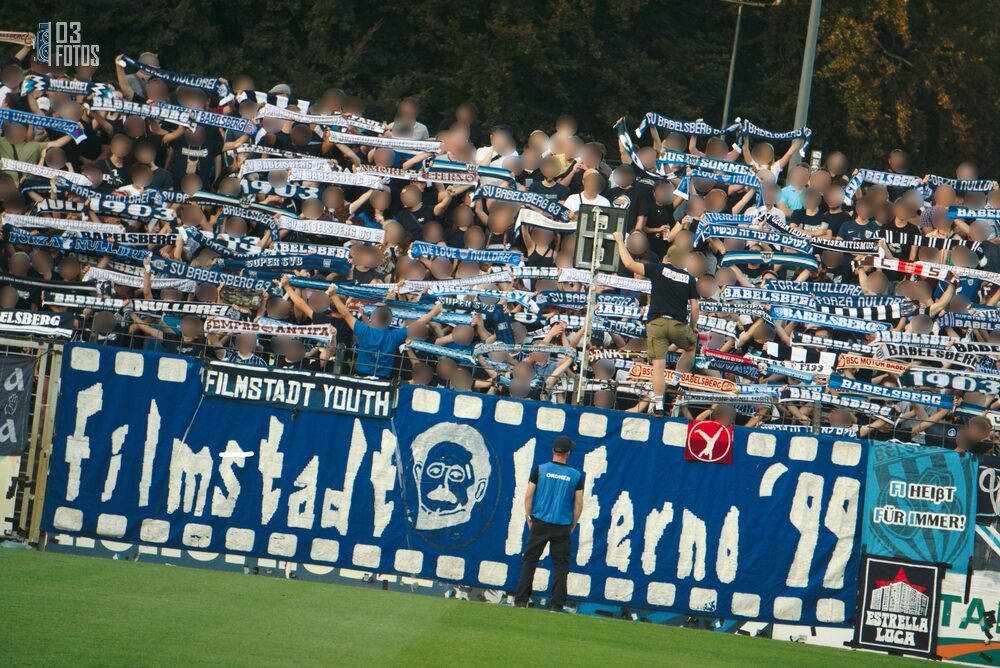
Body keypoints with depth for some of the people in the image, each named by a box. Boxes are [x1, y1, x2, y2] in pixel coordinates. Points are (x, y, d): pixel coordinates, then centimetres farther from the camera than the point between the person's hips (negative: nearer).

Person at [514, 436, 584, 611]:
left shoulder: (540, 470, 0)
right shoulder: (576, 475, 2)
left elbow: (528, 496, -1)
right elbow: (579, 505, 4)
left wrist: (529, 518, 9)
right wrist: (572, 526, 14)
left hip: (540, 523, 0)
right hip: (563, 527, 0)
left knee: (529, 560, 5)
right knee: (560, 564, 5)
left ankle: (521, 600, 0)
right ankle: (557, 604, 1)